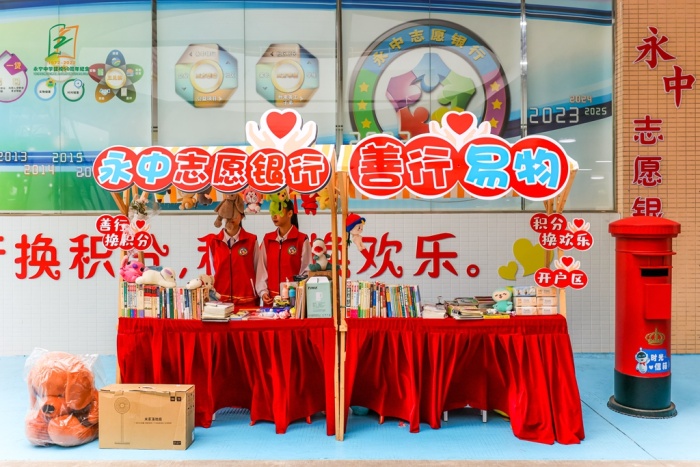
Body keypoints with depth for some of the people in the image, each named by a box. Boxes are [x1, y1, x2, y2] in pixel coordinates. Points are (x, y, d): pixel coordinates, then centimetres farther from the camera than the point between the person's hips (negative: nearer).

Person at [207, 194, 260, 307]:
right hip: (221, 301, 2)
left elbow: (257, 272, 2)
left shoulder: (252, 240, -1)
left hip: (247, 301, -2)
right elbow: (213, 273, 10)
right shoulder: (213, 242, 5)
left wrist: (257, 300, 2)